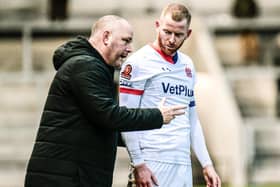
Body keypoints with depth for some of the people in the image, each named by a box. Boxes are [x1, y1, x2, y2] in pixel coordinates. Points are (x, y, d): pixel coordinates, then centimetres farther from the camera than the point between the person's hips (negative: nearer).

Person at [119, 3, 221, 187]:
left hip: (184, 164, 7)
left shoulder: (187, 65, 18)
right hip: (153, 163, -6)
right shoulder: (139, 62, -3)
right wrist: (138, 164, -15)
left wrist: (207, 164, 17)